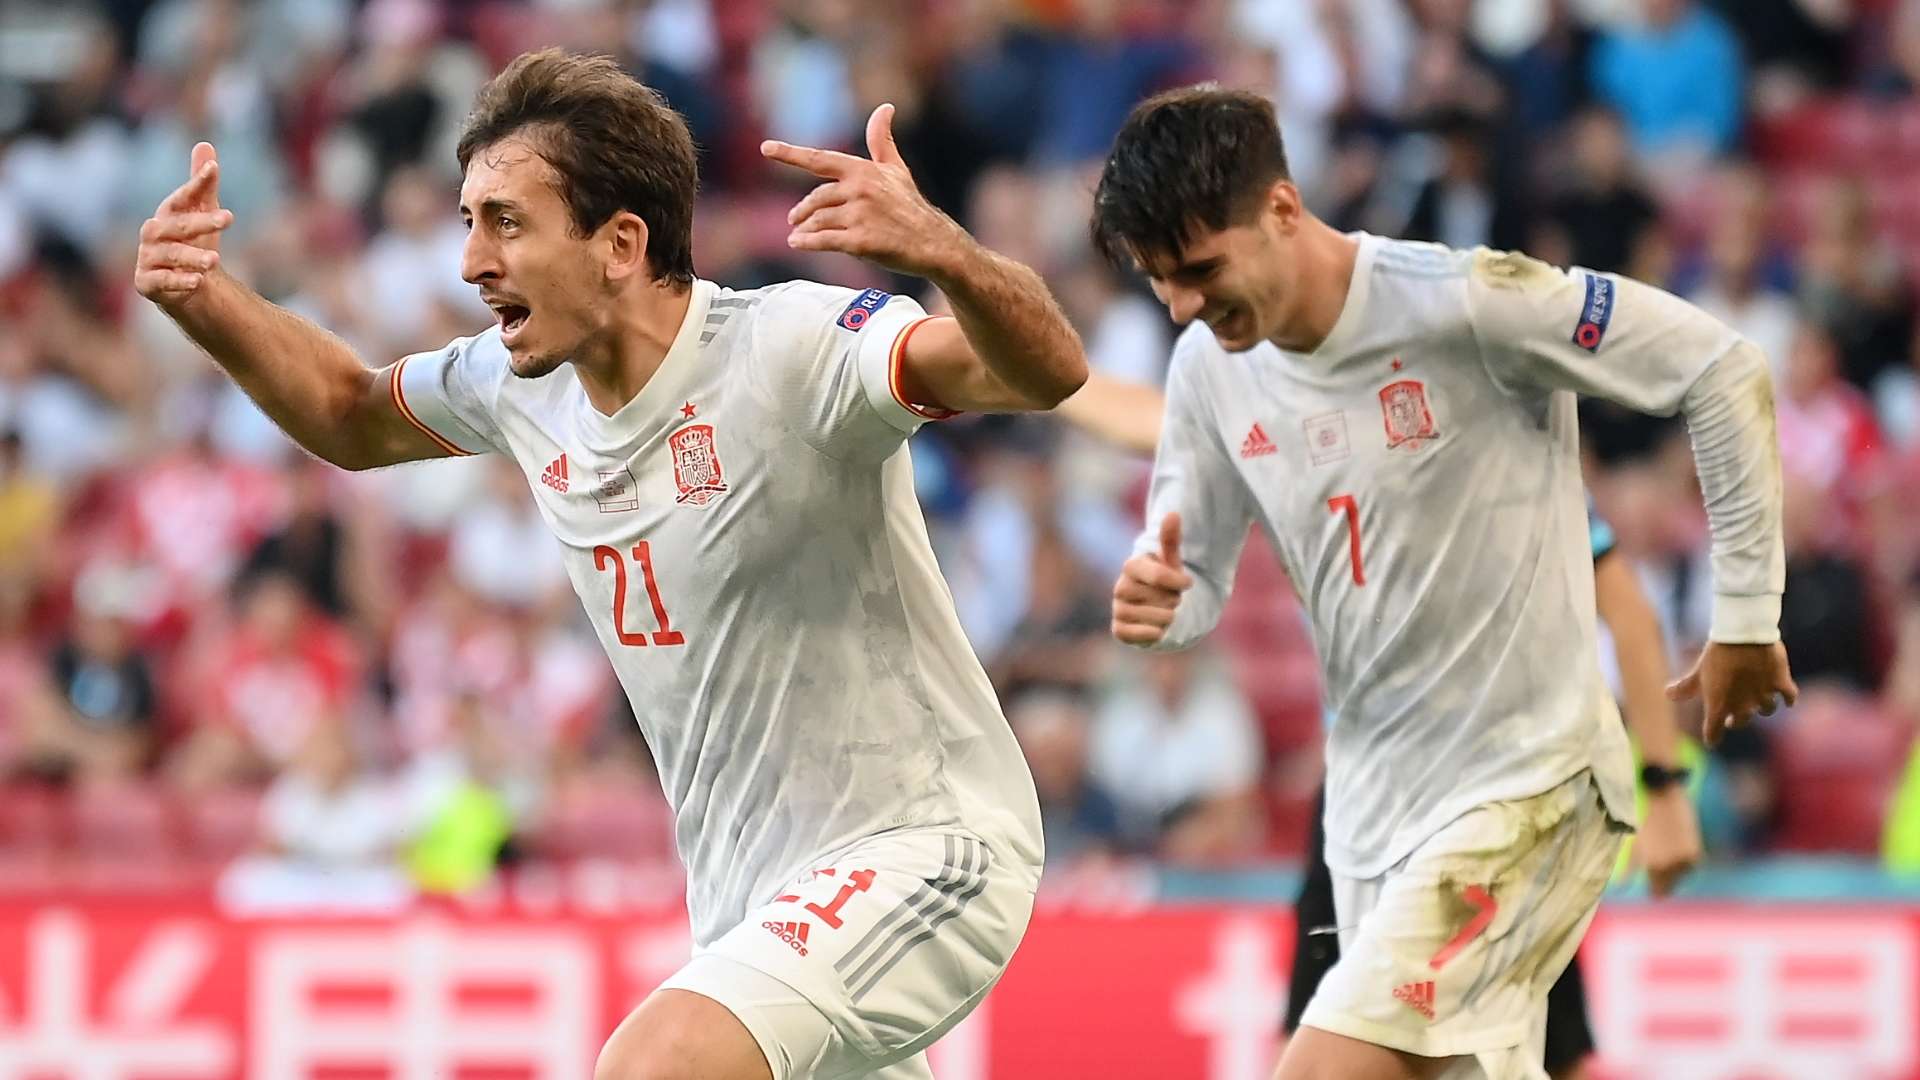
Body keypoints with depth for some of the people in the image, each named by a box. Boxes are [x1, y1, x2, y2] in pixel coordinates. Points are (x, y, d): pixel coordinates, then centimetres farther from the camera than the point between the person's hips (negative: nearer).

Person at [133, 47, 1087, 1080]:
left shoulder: (791, 352, -21)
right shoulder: (520, 385, 1)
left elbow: (1045, 371, -36)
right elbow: (353, 416, 22)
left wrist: (940, 251, -56)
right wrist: (205, 299, 5)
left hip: (921, 853, -9)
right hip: (749, 900, 9)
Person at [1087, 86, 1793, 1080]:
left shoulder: (1464, 302, -20)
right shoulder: (1210, 366, 1)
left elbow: (1722, 372, -13)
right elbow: (1195, 580, 11)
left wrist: (1745, 616, -9)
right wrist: (1153, 599, -14)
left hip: (1526, 785, -7)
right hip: (1371, 802, 7)